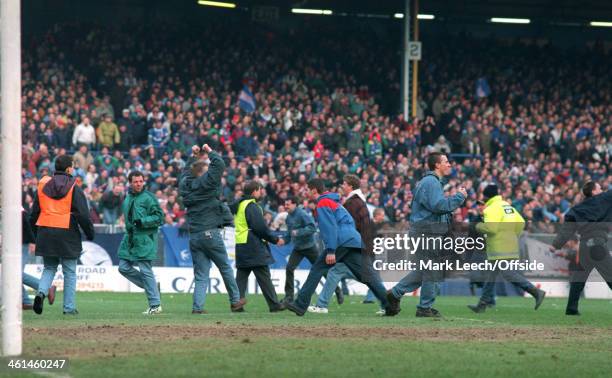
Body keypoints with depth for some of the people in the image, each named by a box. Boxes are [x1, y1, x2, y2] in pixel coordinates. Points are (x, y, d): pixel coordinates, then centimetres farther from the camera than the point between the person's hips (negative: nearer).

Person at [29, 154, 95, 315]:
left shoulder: (43, 185, 6)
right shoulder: (74, 188, -6)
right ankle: (69, 307, 5)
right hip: (67, 234, -4)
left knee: (49, 268, 15)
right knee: (69, 272, 5)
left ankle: (41, 292, -12)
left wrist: (36, 233, 22)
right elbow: (83, 214, -8)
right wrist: (90, 233, 3)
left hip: (45, 233, 4)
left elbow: (35, 212, 11)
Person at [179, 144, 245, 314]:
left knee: (201, 274, 6)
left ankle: (197, 306, -4)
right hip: (211, 233, -5)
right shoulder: (206, 182, -9)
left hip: (193, 235, 5)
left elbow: (186, 172, 29)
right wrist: (210, 152, 6)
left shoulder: (185, 185, 8)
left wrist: (193, 156, 32)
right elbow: (219, 164, -9)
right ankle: (235, 301, 18)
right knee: (225, 268, 10)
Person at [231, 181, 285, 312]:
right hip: (254, 247, -9)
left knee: (241, 277, 8)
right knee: (264, 277, -4)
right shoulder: (252, 206, -13)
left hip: (241, 247, 9)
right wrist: (275, 240, -8)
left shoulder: (239, 205, 17)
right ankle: (274, 304, -1)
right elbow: (260, 228, -18)